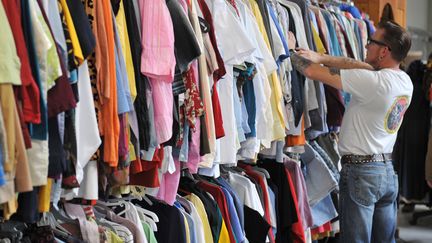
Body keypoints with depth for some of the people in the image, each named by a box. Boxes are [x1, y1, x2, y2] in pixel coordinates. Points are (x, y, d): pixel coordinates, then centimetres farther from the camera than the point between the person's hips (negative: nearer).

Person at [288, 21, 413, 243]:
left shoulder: (373, 81, -22)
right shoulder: (405, 81, 1)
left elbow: (313, 72, -18)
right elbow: (360, 66, 9)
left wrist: (291, 51, -1)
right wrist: (322, 57, 3)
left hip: (360, 172, -8)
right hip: (388, 172, 8)